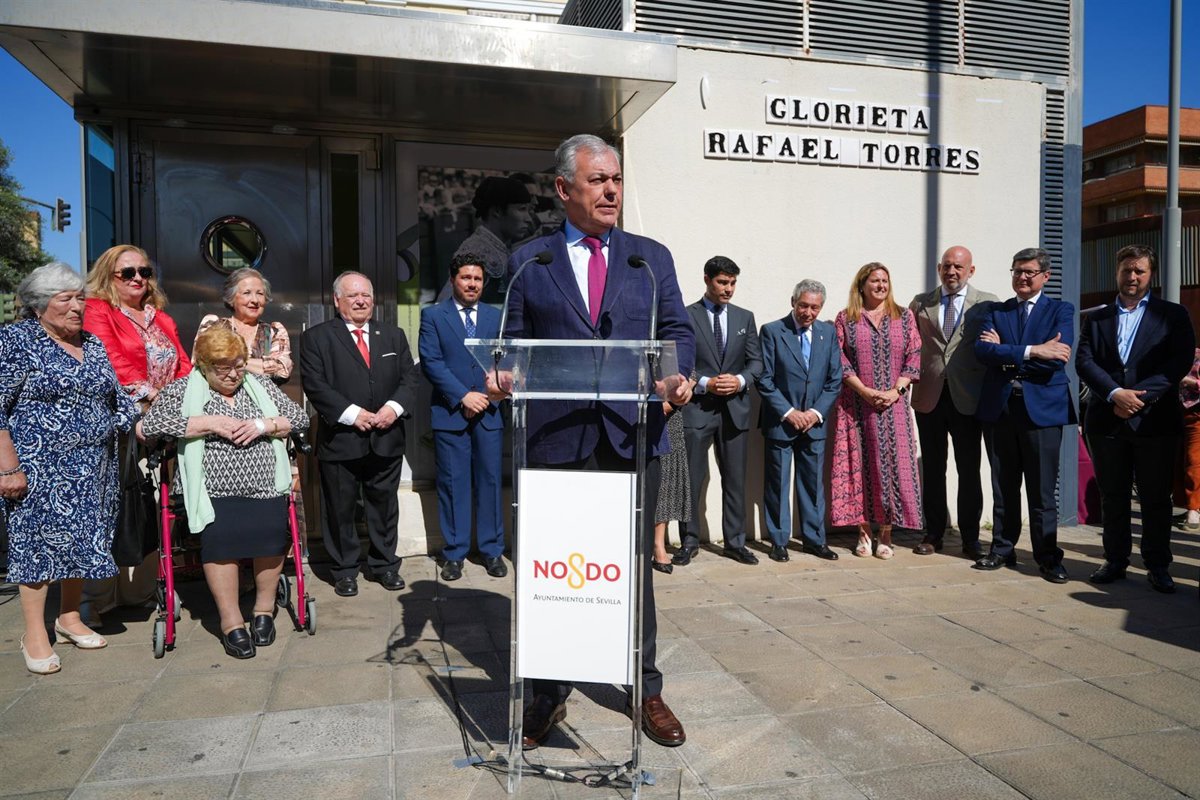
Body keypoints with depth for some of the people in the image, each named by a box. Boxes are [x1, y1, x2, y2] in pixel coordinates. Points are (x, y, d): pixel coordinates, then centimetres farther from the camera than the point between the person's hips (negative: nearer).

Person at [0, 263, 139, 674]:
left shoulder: (94, 345, 11)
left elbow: (117, 402, 16)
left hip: (93, 469, 6)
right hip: (39, 467, -5)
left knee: (83, 539, 11)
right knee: (37, 540, 0)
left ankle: (69, 618, 27)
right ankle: (34, 634, 12)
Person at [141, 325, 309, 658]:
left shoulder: (260, 385, 19)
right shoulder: (182, 389, 11)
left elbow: (300, 417, 15)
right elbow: (151, 423, -5)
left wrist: (264, 425, -4)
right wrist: (211, 423, -8)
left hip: (265, 488, 2)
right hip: (214, 492, -2)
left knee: (272, 528, -26)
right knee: (221, 533, -30)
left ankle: (264, 609, -3)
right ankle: (231, 622, -13)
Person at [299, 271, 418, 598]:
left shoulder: (394, 335, 13)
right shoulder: (317, 337, 1)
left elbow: (409, 377, 8)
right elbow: (315, 384, -9)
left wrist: (394, 406, -10)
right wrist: (352, 413, -17)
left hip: (386, 439, 3)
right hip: (340, 440, -3)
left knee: (384, 504, 12)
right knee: (340, 508, 7)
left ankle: (384, 565, 26)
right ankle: (344, 570, 21)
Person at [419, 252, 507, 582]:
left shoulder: (496, 316, 12)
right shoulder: (433, 315, 5)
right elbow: (430, 361, -5)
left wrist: (492, 389, -10)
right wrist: (463, 396, -13)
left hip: (488, 411, 2)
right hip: (449, 412, -2)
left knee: (490, 481, 5)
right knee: (453, 484, 2)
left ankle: (492, 550, 16)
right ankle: (454, 553, 13)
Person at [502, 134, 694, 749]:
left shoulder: (652, 257, 11)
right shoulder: (528, 261, 8)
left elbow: (676, 329, 7)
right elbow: (514, 343, 7)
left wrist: (677, 373, -14)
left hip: (634, 433, 1)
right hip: (556, 436, 0)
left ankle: (647, 690, 26)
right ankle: (550, 693, 25)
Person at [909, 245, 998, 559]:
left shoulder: (987, 303, 4)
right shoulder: (920, 303, 10)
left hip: (967, 398, -2)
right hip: (929, 396, 2)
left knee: (969, 471, 4)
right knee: (932, 469, 9)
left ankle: (970, 538, 15)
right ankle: (933, 534, 19)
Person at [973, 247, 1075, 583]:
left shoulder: (1061, 311, 5)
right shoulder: (996, 310, 11)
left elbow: (1057, 357, -13)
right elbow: (982, 350, -7)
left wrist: (1005, 351, -9)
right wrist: (1030, 351, -16)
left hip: (1042, 408, -2)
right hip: (999, 407, 3)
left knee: (1042, 489, 1)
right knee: (1004, 487, 10)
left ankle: (1048, 556, 12)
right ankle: (1002, 550, 20)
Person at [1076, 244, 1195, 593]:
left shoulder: (1172, 315, 7)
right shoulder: (1096, 319, 13)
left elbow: (1181, 361, -5)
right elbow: (1084, 362, 1)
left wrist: (1140, 395, -15)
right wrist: (1115, 393, -15)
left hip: (1155, 419, -2)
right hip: (1107, 420, 2)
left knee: (1156, 498, 3)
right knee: (1112, 496, 8)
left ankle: (1158, 566, 14)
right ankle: (1115, 561, 18)